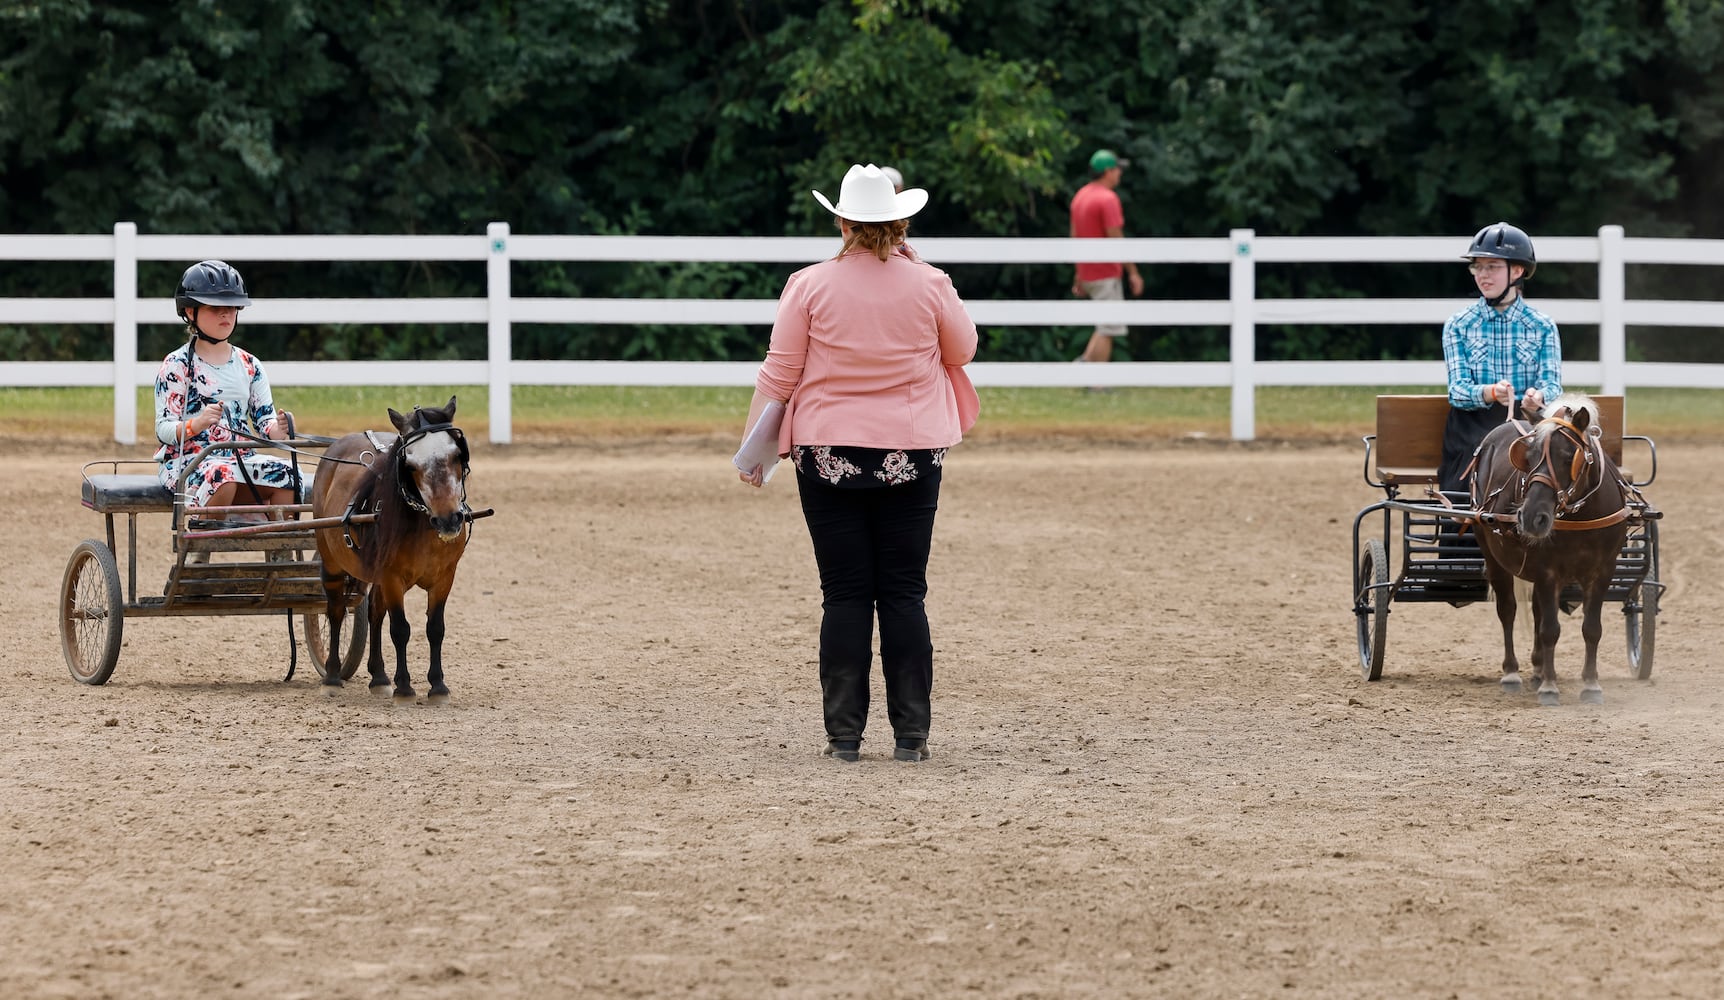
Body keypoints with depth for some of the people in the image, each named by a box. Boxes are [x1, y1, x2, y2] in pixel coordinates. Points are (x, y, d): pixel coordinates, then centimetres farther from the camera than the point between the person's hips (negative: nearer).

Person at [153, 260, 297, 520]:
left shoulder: (250, 366, 15)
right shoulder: (176, 366, 0)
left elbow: (265, 422, 10)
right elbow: (163, 430, -7)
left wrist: (278, 429, -15)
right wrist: (197, 424, -28)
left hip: (242, 458, 4)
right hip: (188, 459, -4)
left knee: (285, 476, -26)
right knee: (221, 475, -38)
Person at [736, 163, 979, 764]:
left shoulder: (809, 286, -6)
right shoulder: (929, 285, -5)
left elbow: (778, 375, -3)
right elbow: (962, 352, 12)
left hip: (828, 454, -1)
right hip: (911, 454, 1)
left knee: (844, 596, 3)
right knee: (904, 594, 5)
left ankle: (844, 735, 3)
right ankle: (911, 734, 4)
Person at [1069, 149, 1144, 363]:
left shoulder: (1080, 196, 11)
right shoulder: (1108, 199, -16)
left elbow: (1075, 237, 15)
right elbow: (1116, 240, -19)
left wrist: (1079, 275, 20)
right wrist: (1133, 273, -13)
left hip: (1087, 273, 9)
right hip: (1106, 274, -9)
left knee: (1108, 326, 18)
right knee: (1108, 329, -5)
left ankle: (1084, 362, 5)